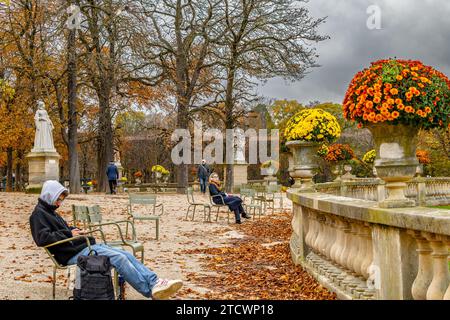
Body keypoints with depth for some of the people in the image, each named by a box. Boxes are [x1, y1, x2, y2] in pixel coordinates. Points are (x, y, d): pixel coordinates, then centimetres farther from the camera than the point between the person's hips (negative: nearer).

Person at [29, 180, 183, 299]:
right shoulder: (38, 214, -5)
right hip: (74, 253, -10)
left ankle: (154, 282, -12)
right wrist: (69, 234, -15)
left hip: (84, 246, 10)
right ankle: (151, 291, -22)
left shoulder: (51, 212, 24)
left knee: (127, 255, -5)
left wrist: (75, 230, 11)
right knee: (119, 258, -23)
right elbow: (42, 238, -20)